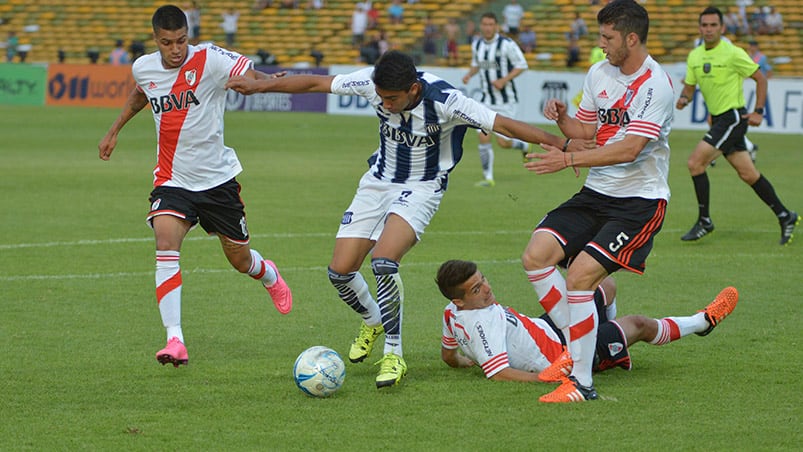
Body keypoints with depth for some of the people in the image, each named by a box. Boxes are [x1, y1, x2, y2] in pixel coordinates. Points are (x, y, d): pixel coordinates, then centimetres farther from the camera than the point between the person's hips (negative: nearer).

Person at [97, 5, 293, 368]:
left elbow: (252, 76, -24)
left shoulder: (210, 60, -15)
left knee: (240, 260, 11)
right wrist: (114, 130, 25)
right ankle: (175, 340, -28)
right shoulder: (144, 68, -1)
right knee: (166, 243, -25)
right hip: (172, 180, 2)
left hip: (217, 178, -2)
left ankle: (269, 276, 52)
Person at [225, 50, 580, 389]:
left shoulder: (444, 100, -28)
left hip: (421, 188, -5)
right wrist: (258, 86, -2)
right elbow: (316, 83, -5)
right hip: (378, 182, 5)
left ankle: (393, 354, -13)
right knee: (340, 271, -3)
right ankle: (372, 322, 31)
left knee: (383, 261, -28)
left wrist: (562, 144, -29)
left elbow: (503, 124, -25)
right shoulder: (373, 84, -17)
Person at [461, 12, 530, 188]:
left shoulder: (507, 44, -13)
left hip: (507, 100, -5)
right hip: (488, 99, 5)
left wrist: (504, 80, -19)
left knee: (503, 142, -5)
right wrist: (469, 74, 1)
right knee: (483, 136, -8)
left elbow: (521, 65, -8)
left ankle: (524, 146, 29)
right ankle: (488, 178, 0)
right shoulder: (477, 45, 5)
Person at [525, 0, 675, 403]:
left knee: (580, 275, -21)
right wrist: (562, 118, -2)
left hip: (639, 200, -8)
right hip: (595, 193, 8)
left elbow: (630, 149, -26)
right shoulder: (598, 74, 8)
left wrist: (568, 159, -29)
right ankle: (574, 347, 3)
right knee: (536, 256, -11)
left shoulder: (655, 86, -17)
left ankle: (581, 382, -14)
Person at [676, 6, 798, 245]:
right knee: (748, 174, 10)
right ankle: (784, 216, 21)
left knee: (695, 162, -16)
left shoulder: (733, 53, -12)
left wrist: (758, 111, -10)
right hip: (718, 119, 7)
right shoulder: (694, 56, 7)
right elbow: (689, 86, 14)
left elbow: (760, 79, -5)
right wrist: (683, 99, -9)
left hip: (733, 116, -7)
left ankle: (704, 221, -6)